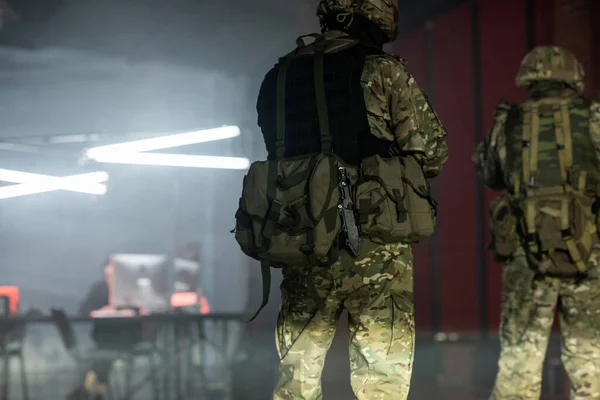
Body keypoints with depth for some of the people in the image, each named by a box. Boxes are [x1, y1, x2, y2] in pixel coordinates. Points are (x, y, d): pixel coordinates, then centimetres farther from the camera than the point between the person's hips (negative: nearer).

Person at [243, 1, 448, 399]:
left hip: (300, 245, 4)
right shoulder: (384, 71, -2)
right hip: (375, 249, -4)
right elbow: (432, 153, -3)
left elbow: (281, 153, 14)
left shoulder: (278, 78, 11)